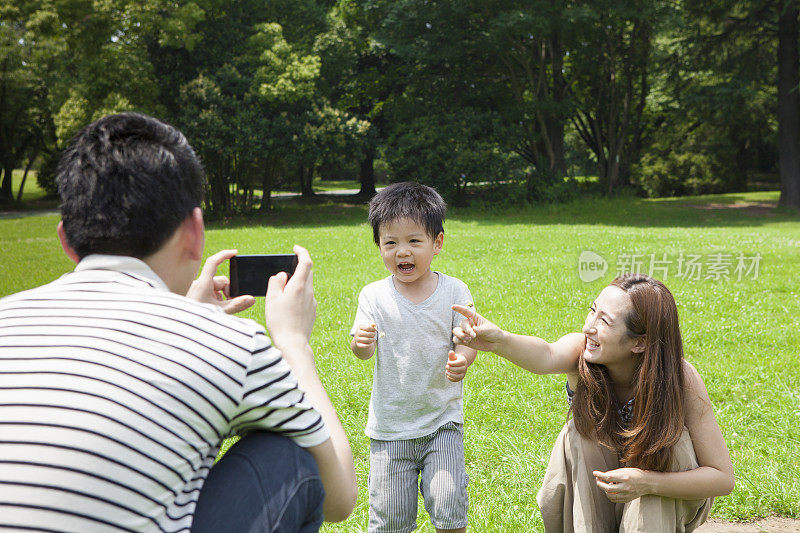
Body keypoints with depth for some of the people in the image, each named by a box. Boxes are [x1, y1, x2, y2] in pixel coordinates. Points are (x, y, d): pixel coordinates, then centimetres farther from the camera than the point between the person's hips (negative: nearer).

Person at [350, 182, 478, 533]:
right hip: (390, 424, 1)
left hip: (442, 419, 0)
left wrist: (461, 362, -28)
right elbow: (363, 351, -9)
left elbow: (467, 342, -5)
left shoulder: (453, 291, -3)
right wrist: (360, 342, -33)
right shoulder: (374, 296, -3)